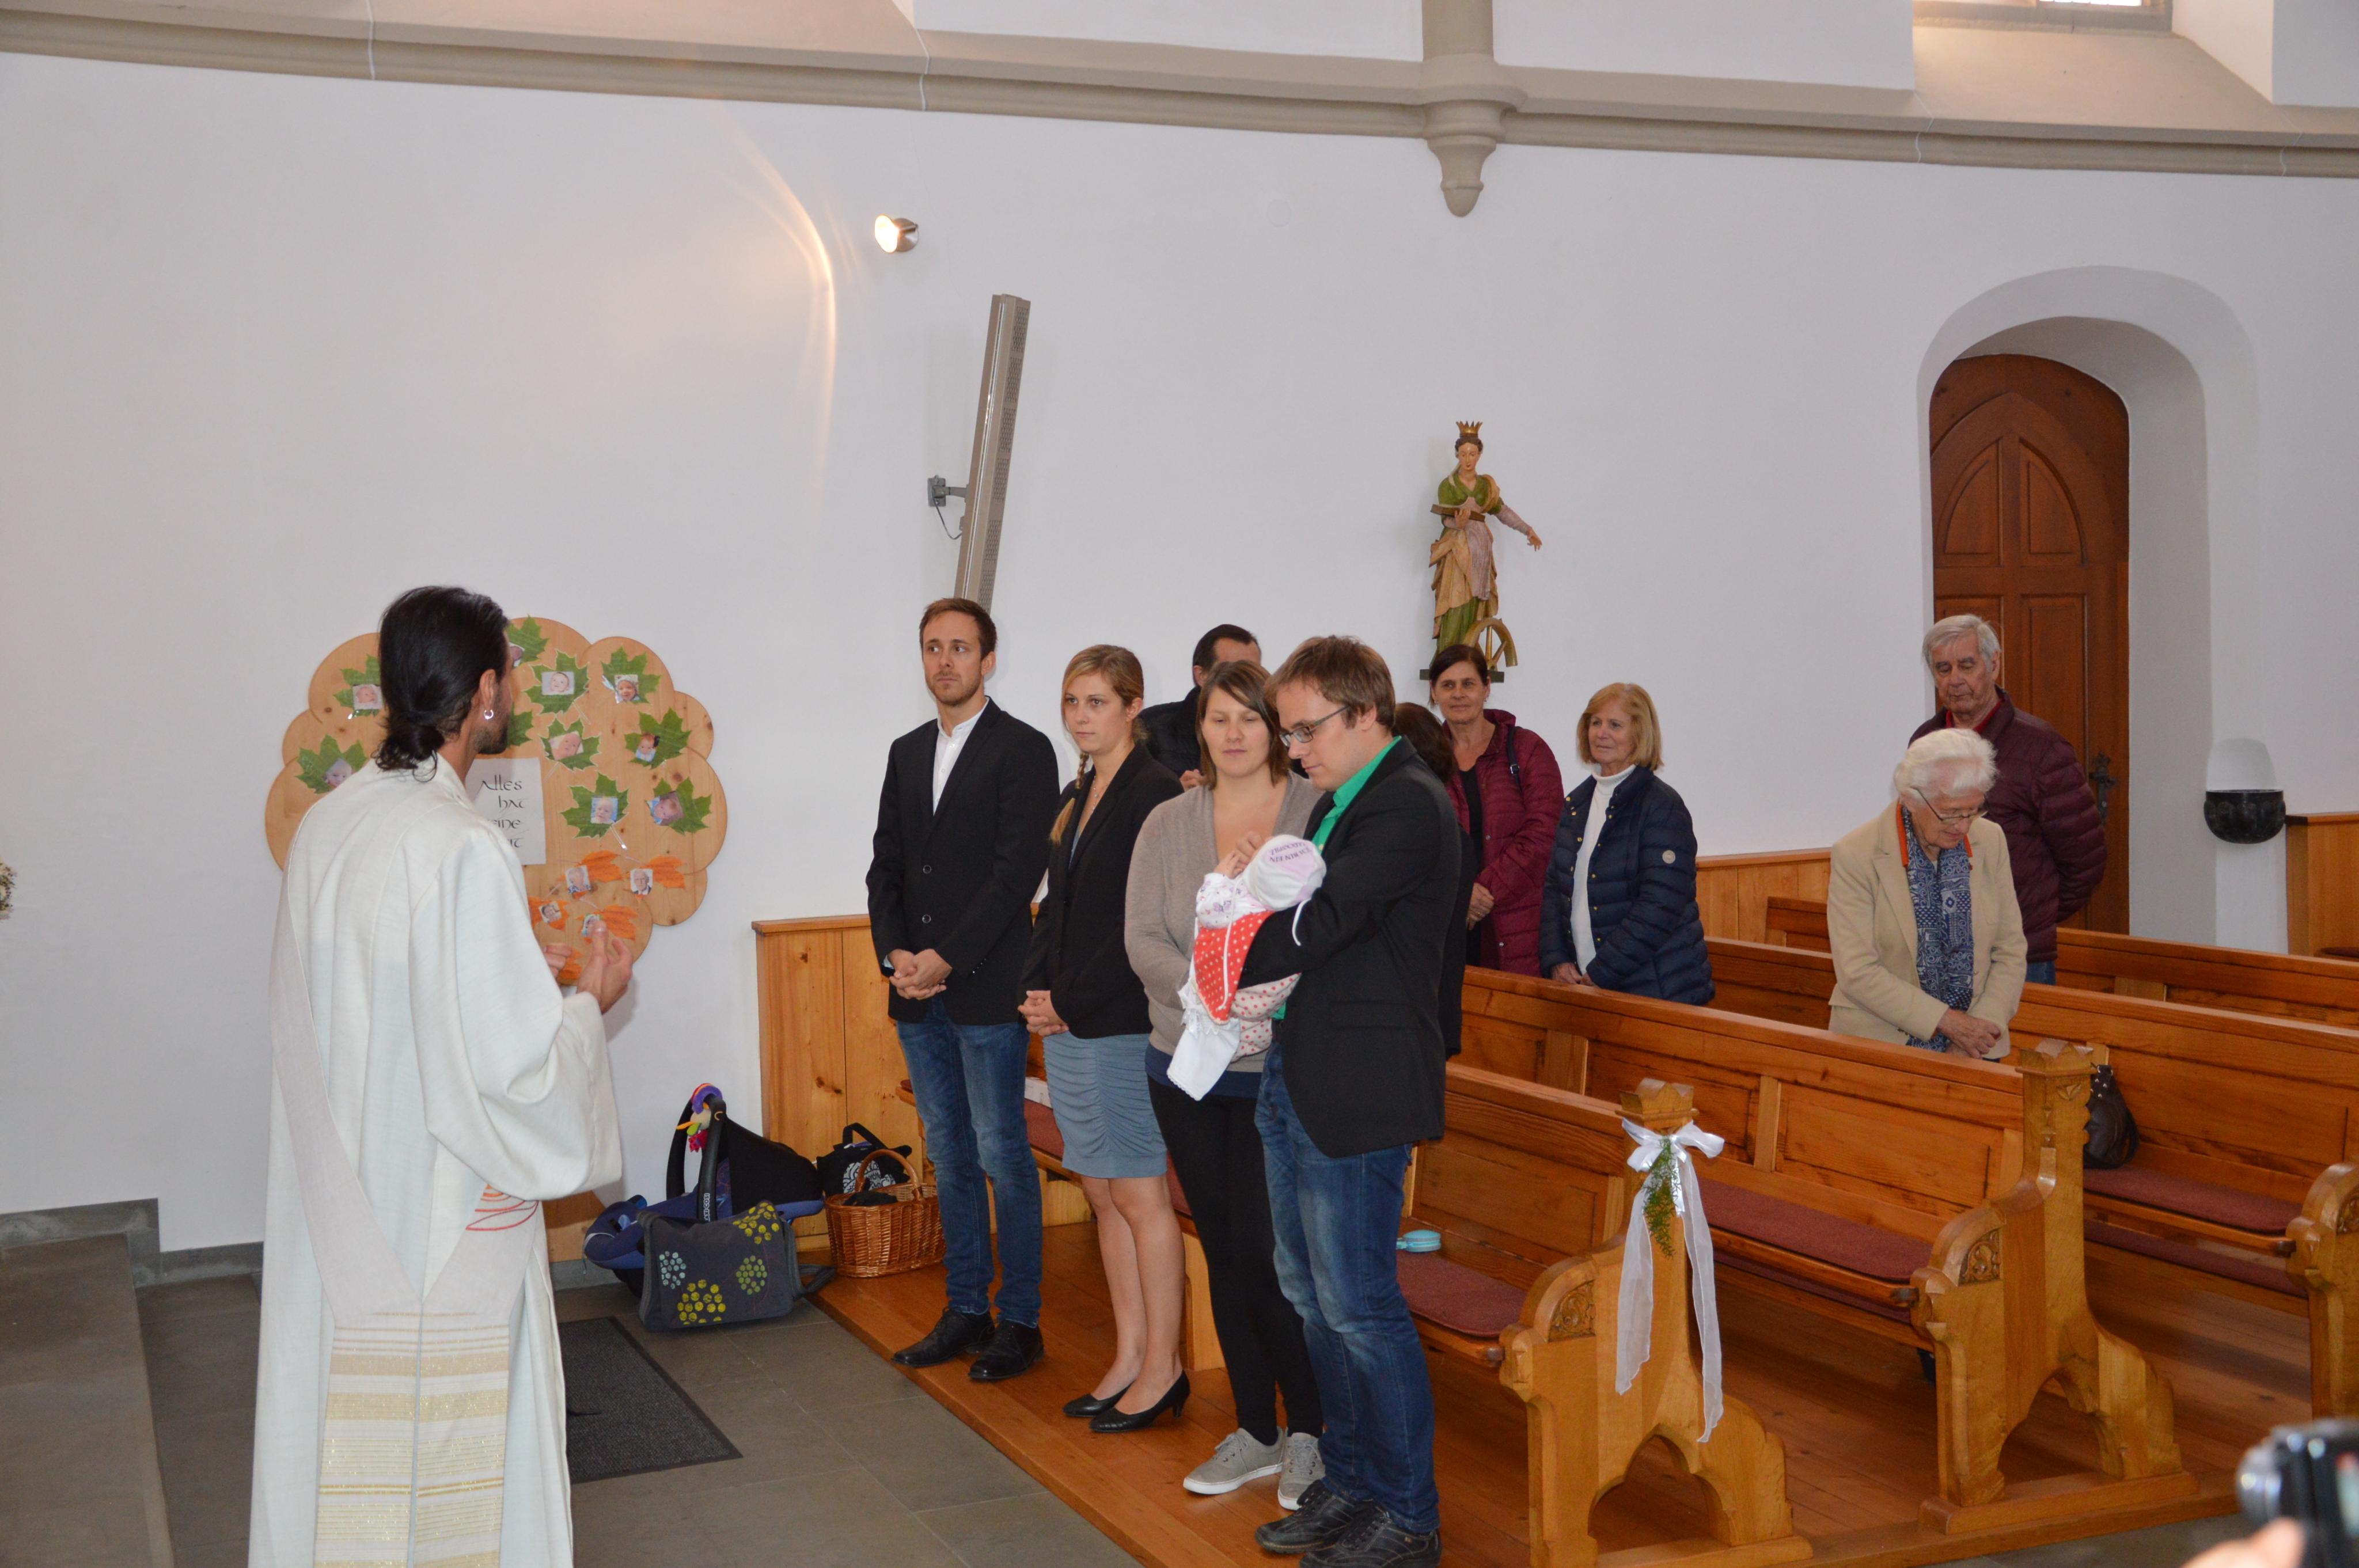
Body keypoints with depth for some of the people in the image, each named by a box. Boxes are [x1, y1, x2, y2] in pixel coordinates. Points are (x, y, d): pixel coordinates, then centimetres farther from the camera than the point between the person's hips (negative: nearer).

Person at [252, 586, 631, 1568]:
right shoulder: (463, 850, -22)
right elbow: (513, 1065, -21)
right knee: (444, 1449, 7)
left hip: (333, 1209, 7)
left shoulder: (325, 827, 1)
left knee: (344, 1430, 19)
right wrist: (590, 1003, -3)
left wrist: (521, 971, 17)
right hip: (440, 1219, -7)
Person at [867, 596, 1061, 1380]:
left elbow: (1019, 871, -13)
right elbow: (886, 863, 14)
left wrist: (946, 959, -16)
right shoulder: (907, 752, 16)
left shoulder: (1023, 750, -6)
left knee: (1002, 1155, -2)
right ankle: (966, 1310, 22)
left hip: (985, 988, -7)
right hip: (917, 993, 7)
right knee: (950, 1159, 13)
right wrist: (894, 953, -2)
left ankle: (1020, 1321, 8)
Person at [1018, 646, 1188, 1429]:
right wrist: (1037, 990, 4)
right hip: (1066, 1021, 9)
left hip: (1123, 1023, -8)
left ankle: (1162, 1367, 7)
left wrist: (1074, 1001, -14)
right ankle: (1130, 1357, 20)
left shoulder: (1154, 793, -11)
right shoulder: (1076, 798, 16)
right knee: (1103, 1192, 12)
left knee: (1138, 1193, -2)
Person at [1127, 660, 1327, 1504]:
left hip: (1283, 1071, -4)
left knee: (1266, 1253, -7)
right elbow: (1142, 939, -1)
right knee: (1223, 1252, 12)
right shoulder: (1167, 824, 6)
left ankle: (1309, 1431, 13)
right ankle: (1255, 1432, 26)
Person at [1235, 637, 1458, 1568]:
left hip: (1355, 1090, -10)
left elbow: (1324, 922, -21)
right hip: (1293, 1078, 10)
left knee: (1357, 1305, -3)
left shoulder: (1408, 804, -15)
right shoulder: (1338, 803, 17)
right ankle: (1350, 1483, 29)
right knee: (1310, 1294, 16)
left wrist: (1234, 965, -7)